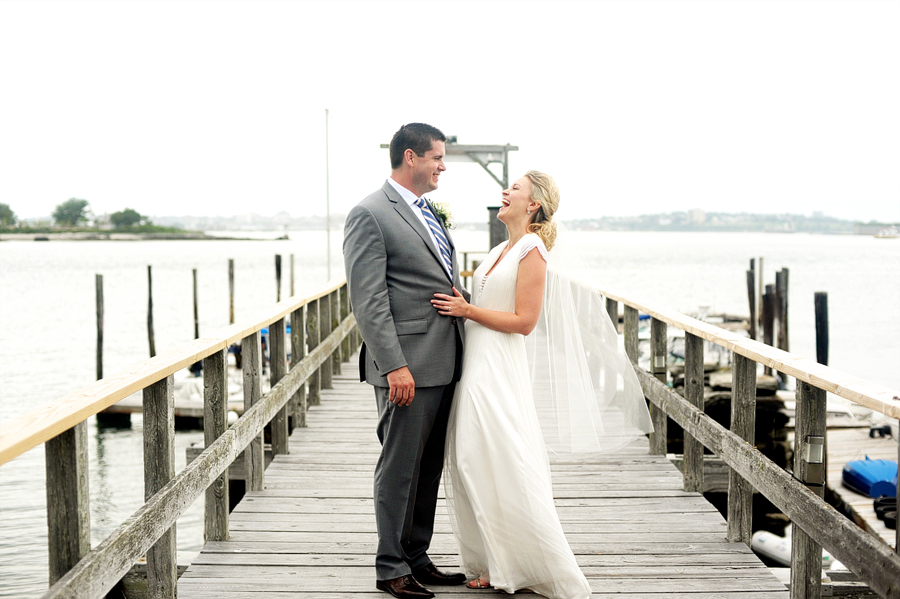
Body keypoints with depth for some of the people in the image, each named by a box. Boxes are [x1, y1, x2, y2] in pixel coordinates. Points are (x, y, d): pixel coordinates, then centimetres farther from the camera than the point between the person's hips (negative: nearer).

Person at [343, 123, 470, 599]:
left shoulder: (429, 213, 17)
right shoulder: (370, 215, -10)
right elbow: (367, 300, -15)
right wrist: (393, 366, -21)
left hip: (445, 364, 8)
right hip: (409, 368, -8)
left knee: (429, 469, 15)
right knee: (399, 470, 0)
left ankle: (417, 558, 25)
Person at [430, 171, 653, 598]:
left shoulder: (532, 250, -9)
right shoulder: (501, 250, 17)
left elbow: (524, 321, -15)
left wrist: (467, 310, -13)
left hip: (500, 370, -9)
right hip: (475, 364, 9)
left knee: (506, 468, -8)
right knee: (473, 466, 8)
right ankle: (496, 565, 16)